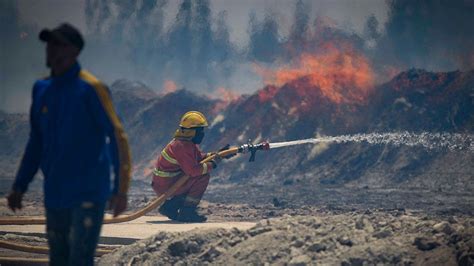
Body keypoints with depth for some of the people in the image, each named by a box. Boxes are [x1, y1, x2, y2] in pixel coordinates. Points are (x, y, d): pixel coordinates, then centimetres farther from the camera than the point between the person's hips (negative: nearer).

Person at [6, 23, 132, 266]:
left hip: (88, 194, -7)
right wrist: (19, 186, 17)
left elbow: (117, 137, -13)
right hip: (54, 195, 7)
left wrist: (120, 189, -17)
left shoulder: (90, 89, -12)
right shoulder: (41, 89, 8)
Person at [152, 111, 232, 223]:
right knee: (204, 176, -13)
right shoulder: (182, 146, -21)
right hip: (166, 187, -10)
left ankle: (169, 206, 15)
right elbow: (193, 170, -27)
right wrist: (212, 164, -15)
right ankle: (187, 211, -11)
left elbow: (200, 157, 20)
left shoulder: (187, 142, 11)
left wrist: (217, 155, 8)